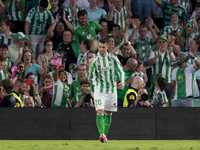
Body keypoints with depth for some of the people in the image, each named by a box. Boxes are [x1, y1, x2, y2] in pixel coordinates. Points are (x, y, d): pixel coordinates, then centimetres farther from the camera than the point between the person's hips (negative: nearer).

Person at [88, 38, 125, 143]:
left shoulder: (113, 59, -3)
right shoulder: (95, 60, -9)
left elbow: (121, 71, 6)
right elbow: (91, 77, -12)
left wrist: (122, 82, -8)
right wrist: (91, 70, -32)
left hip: (112, 90, 3)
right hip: (99, 90, -3)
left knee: (108, 114, 9)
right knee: (100, 112, -18)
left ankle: (105, 135, 19)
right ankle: (101, 134, -25)